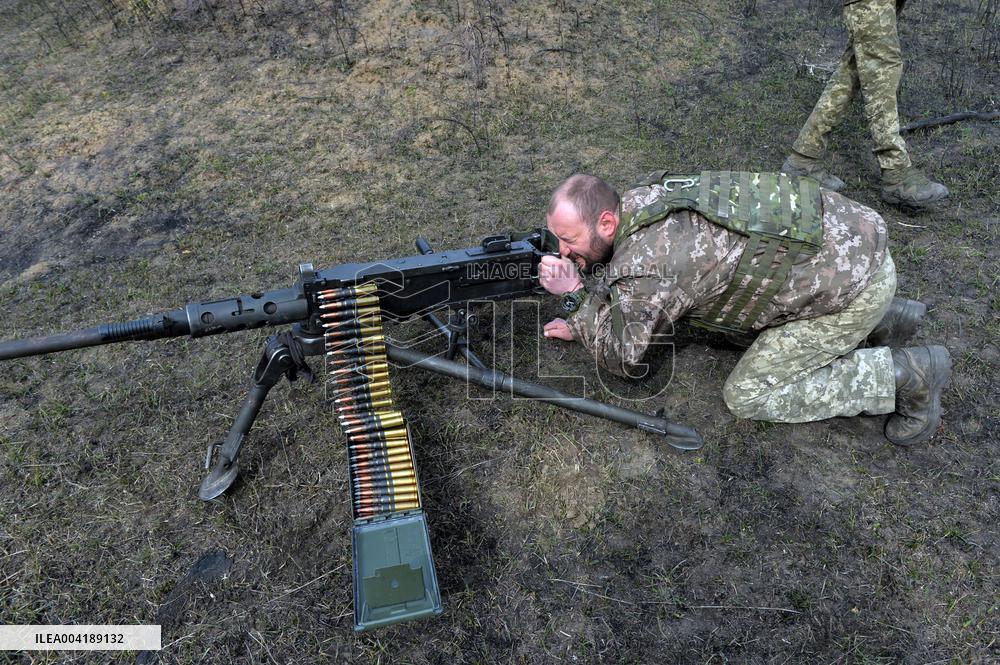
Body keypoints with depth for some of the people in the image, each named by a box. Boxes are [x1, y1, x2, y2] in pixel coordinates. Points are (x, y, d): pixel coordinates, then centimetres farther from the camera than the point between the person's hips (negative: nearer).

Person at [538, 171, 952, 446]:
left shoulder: (643, 267, -26)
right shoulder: (638, 200, 0)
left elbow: (623, 358, -8)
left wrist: (575, 296, -6)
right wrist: (581, 322, 6)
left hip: (855, 282, -9)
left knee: (746, 396, -2)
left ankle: (907, 375, 3)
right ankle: (883, 320, 25)